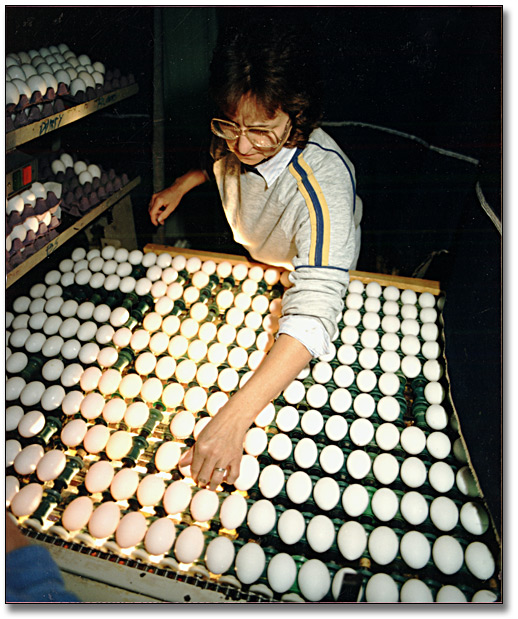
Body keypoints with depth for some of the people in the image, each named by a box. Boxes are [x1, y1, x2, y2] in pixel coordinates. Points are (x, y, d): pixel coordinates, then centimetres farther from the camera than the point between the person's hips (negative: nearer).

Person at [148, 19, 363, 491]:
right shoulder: (236, 139, -22)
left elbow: (314, 313, -54)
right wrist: (182, 185, -8)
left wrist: (232, 419, -60)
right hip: (251, 261, 6)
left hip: (313, 273, -5)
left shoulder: (323, 183, -43)